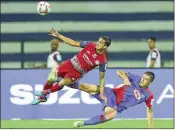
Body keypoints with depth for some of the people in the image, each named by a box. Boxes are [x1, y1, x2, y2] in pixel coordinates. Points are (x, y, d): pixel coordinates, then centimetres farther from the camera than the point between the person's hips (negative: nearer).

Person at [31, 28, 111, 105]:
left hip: (77, 73, -3)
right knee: (50, 80, 1)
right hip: (70, 64, 3)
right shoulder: (90, 45, -14)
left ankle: (45, 92, 3)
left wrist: (102, 94, -17)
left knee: (62, 83, -26)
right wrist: (58, 35, -6)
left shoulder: (102, 61, -21)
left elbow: (102, 77, -12)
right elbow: (74, 43, -4)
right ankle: (42, 97, 31)